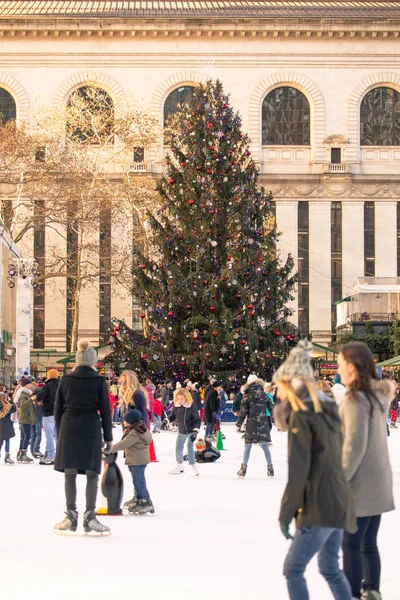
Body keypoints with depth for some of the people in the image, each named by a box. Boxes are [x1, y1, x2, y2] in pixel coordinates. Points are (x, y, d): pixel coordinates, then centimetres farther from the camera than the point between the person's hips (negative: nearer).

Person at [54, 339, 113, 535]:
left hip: (68, 428, 2)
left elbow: (58, 409, 7)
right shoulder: (99, 381, -2)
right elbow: (105, 410, -2)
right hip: (91, 428, -2)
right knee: (91, 474, 2)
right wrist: (108, 437, 4)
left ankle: (71, 517, 8)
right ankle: (89, 518, 1)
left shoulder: (66, 380, 4)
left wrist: (59, 433, 15)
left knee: (70, 473, 6)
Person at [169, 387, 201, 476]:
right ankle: (180, 467, 31)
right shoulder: (176, 406, -10)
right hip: (181, 431, 5)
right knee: (178, 448, 12)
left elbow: (198, 420, -18)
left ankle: (193, 466, -4)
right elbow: (173, 416, 6)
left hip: (191, 431, -5)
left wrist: (195, 432, -25)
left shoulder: (191, 407, -22)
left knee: (190, 447, -15)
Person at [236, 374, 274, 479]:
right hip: (263, 423, 2)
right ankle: (270, 468, 6)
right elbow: (271, 408, 8)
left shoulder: (247, 395, -2)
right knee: (264, 446, 8)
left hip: (251, 423, -2)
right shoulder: (264, 394, 5)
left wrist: (239, 424, 1)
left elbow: (243, 411, -4)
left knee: (247, 446, 5)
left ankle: (243, 468, 3)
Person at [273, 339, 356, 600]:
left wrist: (286, 513, -11)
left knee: (293, 569, -4)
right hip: (340, 501, 9)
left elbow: (298, 470, -15)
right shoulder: (328, 410, 12)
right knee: (330, 568, 18)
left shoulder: (301, 415, -11)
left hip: (320, 506, -9)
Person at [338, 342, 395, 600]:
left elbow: (354, 446, -20)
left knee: (351, 545, -3)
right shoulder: (378, 396, 9)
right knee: (369, 543, 15)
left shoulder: (356, 399, -17)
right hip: (379, 482, 9)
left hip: (360, 484, -9)